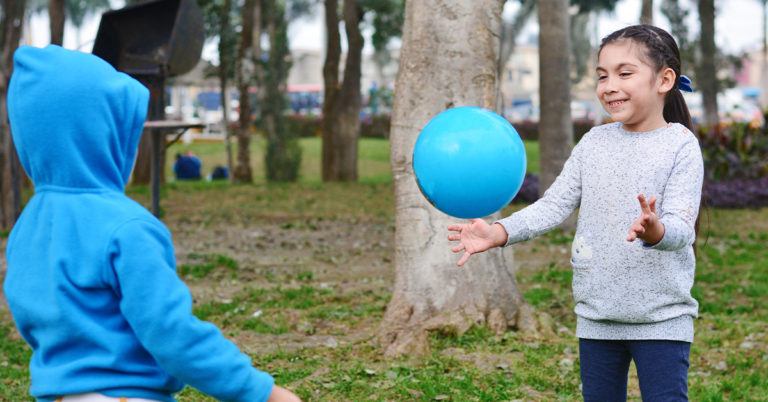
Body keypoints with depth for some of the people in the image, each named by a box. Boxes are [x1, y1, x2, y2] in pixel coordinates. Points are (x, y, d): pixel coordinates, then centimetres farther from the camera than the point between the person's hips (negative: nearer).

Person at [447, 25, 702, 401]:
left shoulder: (680, 145, -7)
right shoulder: (594, 142, 7)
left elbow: (682, 226, -16)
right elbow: (554, 205, 3)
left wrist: (656, 231, -40)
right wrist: (500, 232, -12)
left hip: (661, 317, -5)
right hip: (596, 314, 5)